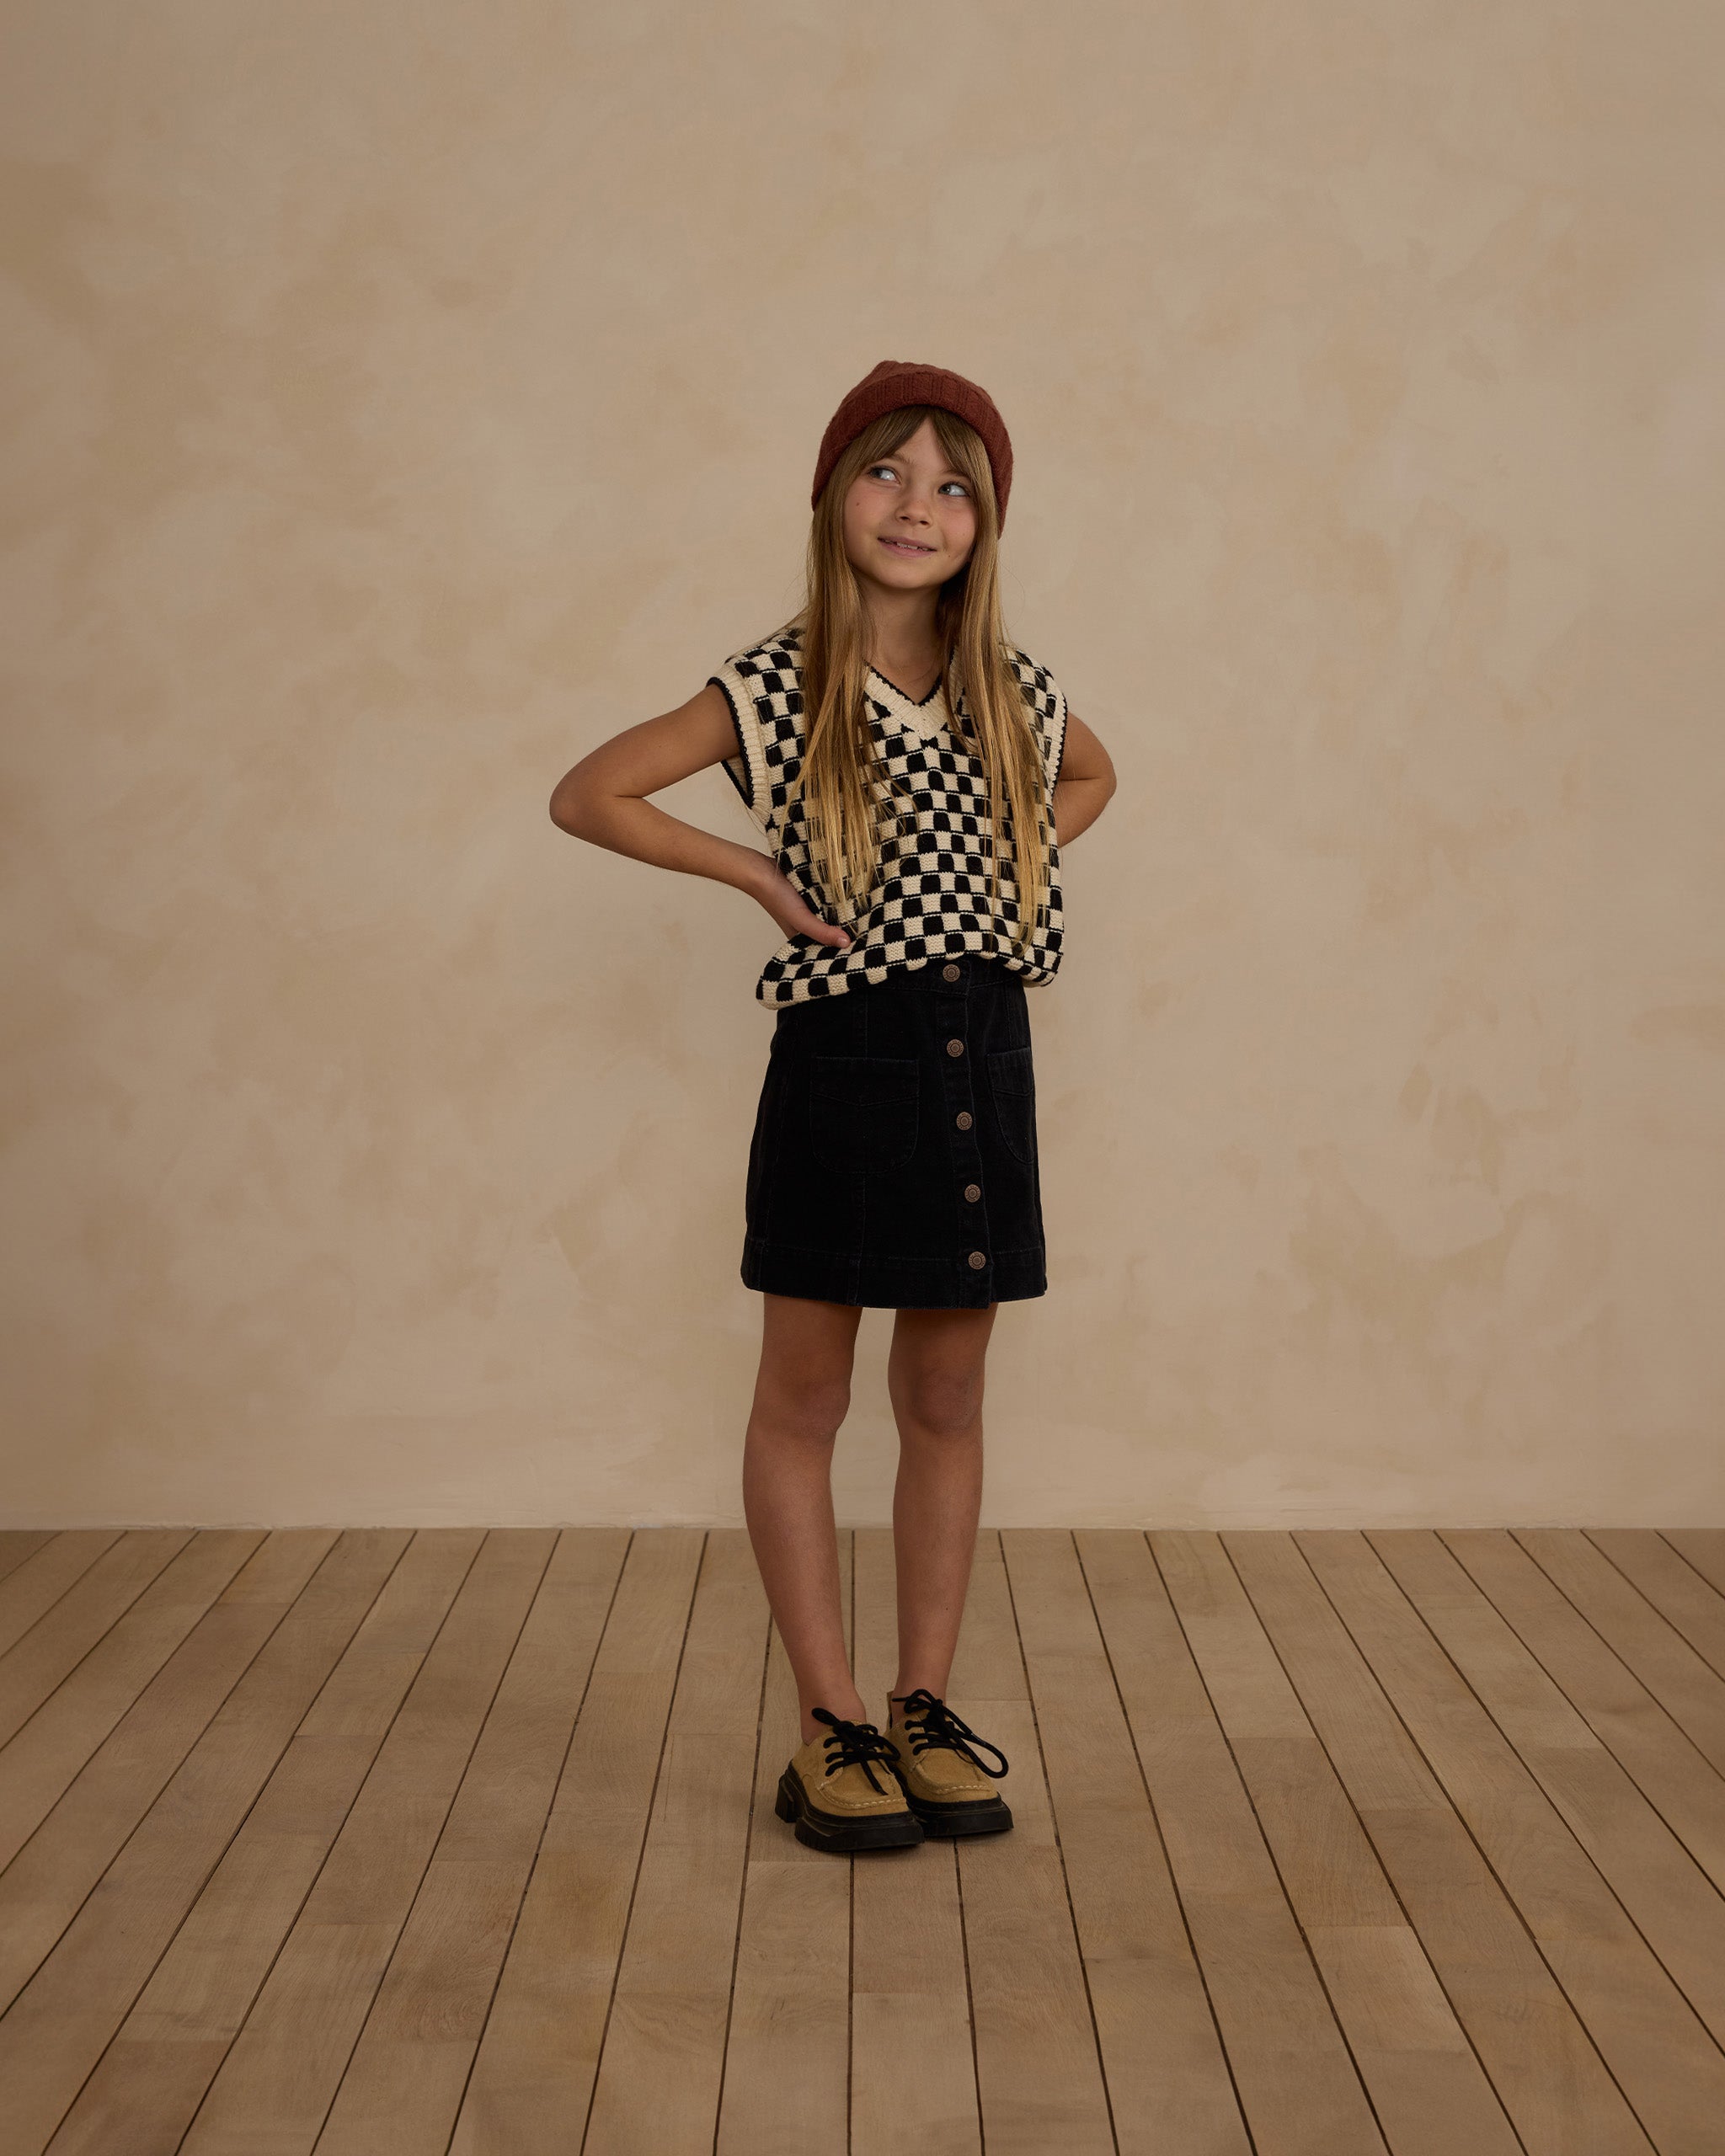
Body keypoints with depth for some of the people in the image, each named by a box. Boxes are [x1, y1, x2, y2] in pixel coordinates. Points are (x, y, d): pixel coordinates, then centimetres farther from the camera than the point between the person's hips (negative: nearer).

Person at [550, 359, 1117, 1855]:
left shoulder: (1012, 689, 4)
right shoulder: (775, 690, -7)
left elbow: (1091, 778, 26)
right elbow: (586, 796, -3)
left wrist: (1019, 861, 8)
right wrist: (754, 872, -7)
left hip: (979, 1056, 4)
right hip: (841, 1058, -3)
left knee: (948, 1400, 10)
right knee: (805, 1402, 4)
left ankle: (924, 1706, 22)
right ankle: (830, 1729, 16)